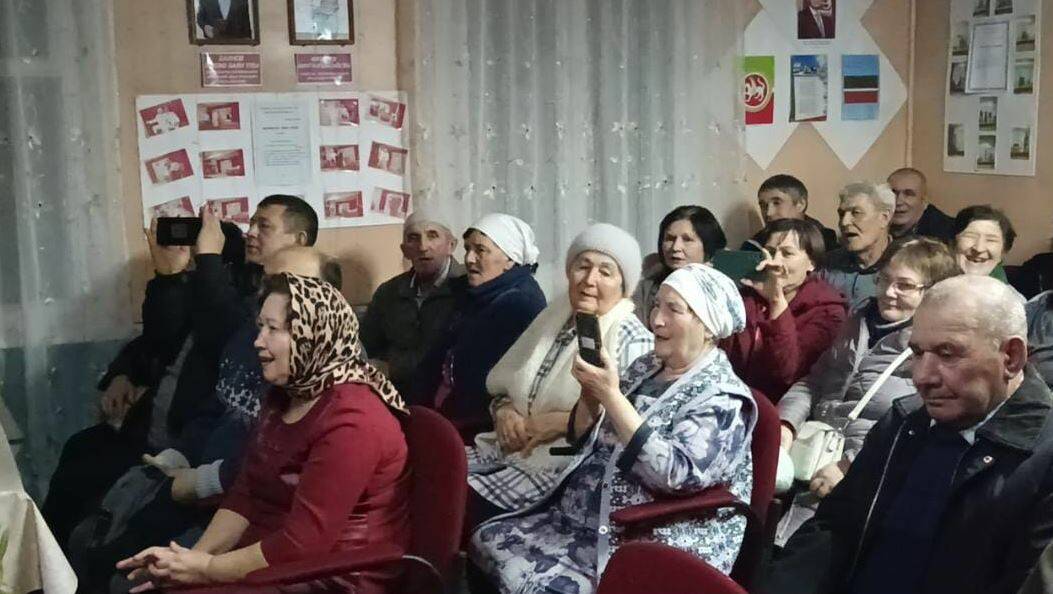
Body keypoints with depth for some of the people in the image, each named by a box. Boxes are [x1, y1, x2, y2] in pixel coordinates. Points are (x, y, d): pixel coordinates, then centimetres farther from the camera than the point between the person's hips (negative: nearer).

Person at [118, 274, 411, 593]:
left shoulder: (350, 422, -21)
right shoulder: (286, 396, 10)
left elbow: (301, 545, -24)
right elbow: (246, 494, 7)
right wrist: (196, 555, -7)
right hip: (269, 556, 8)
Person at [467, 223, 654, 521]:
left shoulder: (631, 339, -7)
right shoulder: (553, 315, 14)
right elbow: (502, 386, 19)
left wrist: (563, 421, -15)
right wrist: (504, 412, -3)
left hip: (569, 466, -6)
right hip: (511, 448, 7)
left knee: (470, 502, -24)